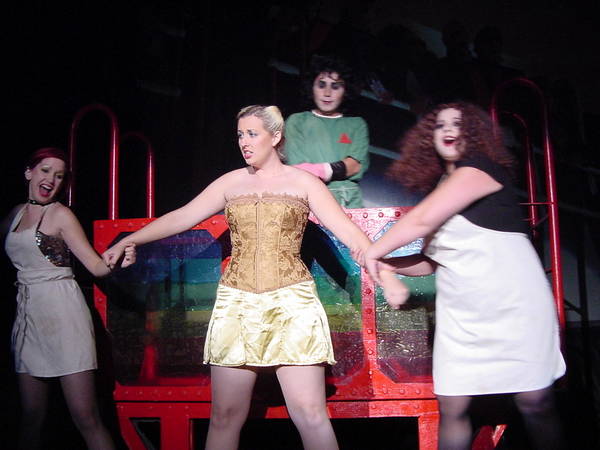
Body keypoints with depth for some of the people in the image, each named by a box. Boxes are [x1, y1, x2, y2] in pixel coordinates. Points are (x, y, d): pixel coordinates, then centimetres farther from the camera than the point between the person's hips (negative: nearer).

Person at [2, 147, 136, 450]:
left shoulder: (60, 214, -1)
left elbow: (96, 266, -9)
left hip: (62, 313, -5)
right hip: (28, 315, 5)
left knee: (86, 418, -9)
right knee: (31, 416, 8)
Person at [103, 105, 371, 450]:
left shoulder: (303, 182, 4)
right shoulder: (232, 182, 12)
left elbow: (348, 231, -4)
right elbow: (181, 218, 11)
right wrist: (127, 241, 7)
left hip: (291, 303, -2)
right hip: (237, 304, 3)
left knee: (310, 415, -5)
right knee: (225, 415, 6)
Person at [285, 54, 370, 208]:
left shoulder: (356, 124, 19)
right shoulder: (297, 121, 13)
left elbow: (357, 164, 2)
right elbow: (298, 169, 1)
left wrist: (324, 170, -13)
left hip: (350, 200, 2)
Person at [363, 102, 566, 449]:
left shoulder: (482, 167, -7)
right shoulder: (440, 188, 15)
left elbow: (423, 219, -18)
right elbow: (431, 261, 17)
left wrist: (374, 252, -7)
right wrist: (387, 264, 4)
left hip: (514, 304, -6)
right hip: (460, 313, 6)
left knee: (535, 402, -1)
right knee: (452, 406, 2)